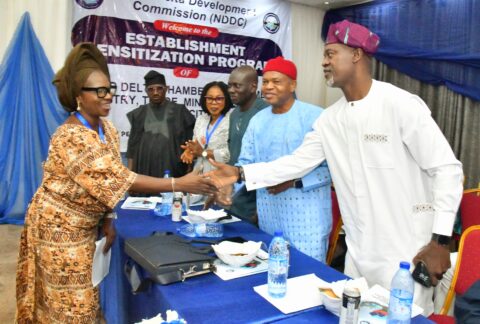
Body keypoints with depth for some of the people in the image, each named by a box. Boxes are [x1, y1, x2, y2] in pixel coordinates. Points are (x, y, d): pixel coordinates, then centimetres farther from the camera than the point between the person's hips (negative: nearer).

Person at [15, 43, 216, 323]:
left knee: (85, 296, 18)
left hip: (85, 225, 7)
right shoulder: (73, 137, -28)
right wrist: (179, 184, -35)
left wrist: (107, 219, -3)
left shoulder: (107, 128, -1)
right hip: (59, 226, -7)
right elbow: (120, 180, -34)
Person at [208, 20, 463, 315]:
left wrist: (441, 240, -14)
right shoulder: (330, 119, 4)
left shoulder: (401, 104, -15)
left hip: (407, 253, -5)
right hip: (359, 252, 6)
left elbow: (447, 169, -13)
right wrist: (241, 174, -2)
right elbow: (298, 162, 6)